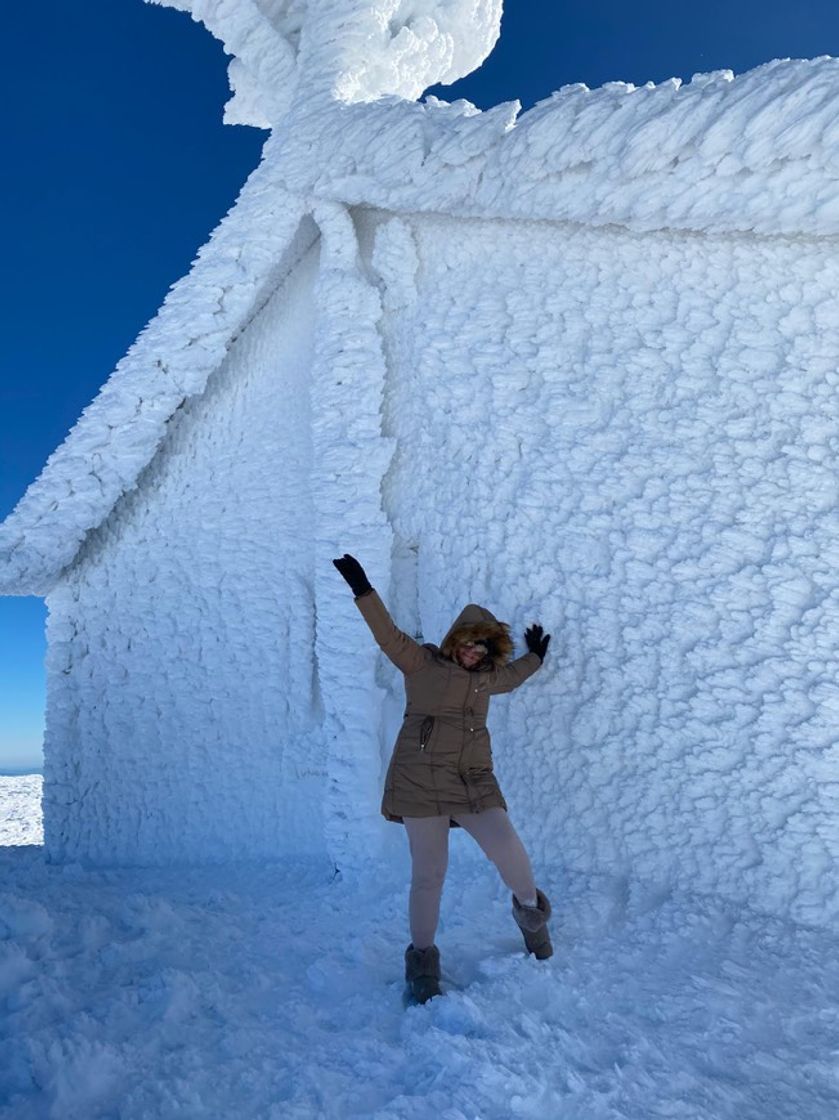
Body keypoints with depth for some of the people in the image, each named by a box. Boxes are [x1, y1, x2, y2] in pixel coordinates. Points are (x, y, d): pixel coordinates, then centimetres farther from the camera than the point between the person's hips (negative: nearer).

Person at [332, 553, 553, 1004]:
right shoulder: (421, 662, 3)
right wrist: (362, 589, -15)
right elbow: (387, 633, -8)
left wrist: (535, 655, 40)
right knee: (428, 874, 0)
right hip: (420, 781, -3)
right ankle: (422, 959, 21)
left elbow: (512, 675, 40)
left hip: (474, 781, 4)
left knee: (507, 849, -15)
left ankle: (530, 909, 18)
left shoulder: (487, 677, 17)